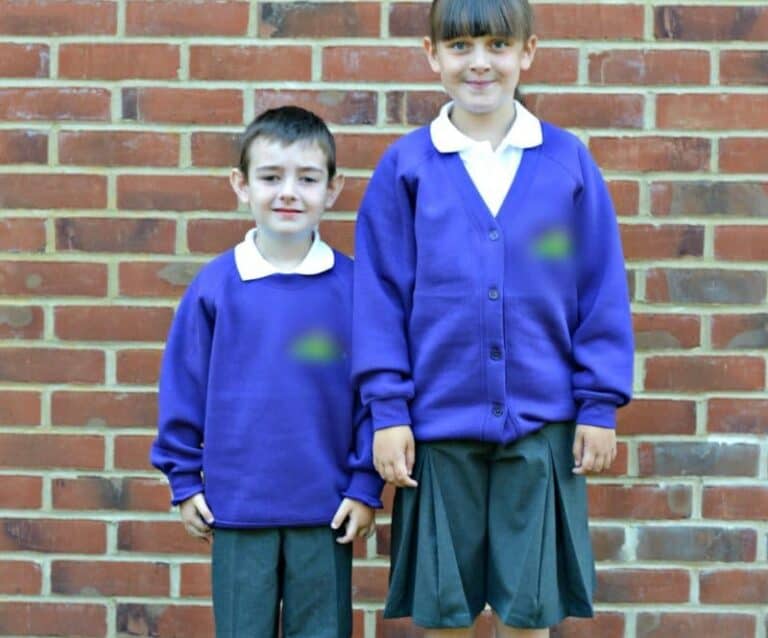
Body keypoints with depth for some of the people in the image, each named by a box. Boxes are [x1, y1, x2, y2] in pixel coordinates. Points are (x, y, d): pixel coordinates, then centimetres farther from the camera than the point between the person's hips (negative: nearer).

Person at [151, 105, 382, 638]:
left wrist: (366, 486, -4)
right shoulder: (214, 285, -3)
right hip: (236, 508, 0)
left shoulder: (352, 285, -4)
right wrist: (184, 479, 2)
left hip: (326, 512, 0)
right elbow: (183, 388, 3)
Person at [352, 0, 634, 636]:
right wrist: (387, 410, -4)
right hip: (438, 424, 0)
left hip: (541, 424, 0)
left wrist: (601, 403, 0)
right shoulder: (405, 166, -1)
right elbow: (380, 295, 0)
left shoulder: (568, 162, 0)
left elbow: (602, 292, 3)